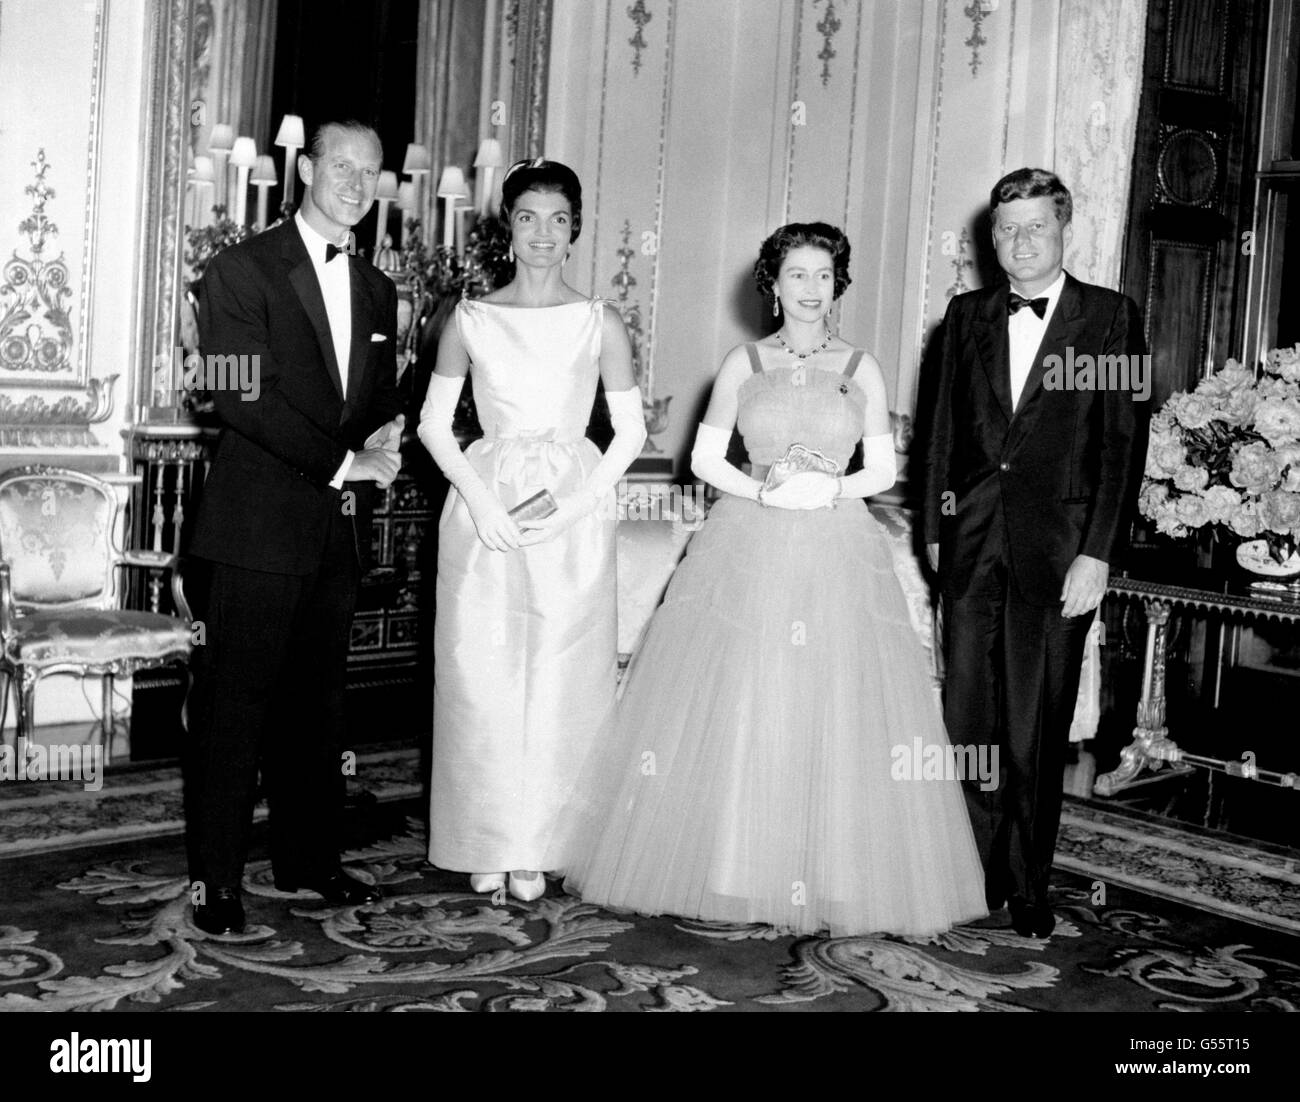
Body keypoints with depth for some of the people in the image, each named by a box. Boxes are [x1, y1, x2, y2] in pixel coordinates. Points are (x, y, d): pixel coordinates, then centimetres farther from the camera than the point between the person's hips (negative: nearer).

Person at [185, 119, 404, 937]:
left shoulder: (377, 290, 16)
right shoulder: (245, 270, -4)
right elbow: (244, 398, -14)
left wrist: (386, 436, -4)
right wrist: (345, 461, -17)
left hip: (341, 527, 6)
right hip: (261, 522, -6)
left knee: (318, 700, 12)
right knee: (235, 701, 0)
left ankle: (310, 859, 23)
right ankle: (219, 882, 8)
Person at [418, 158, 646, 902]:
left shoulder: (600, 323, 3)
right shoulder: (471, 319, 5)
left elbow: (631, 430, 3)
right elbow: (435, 423, 5)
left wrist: (580, 502, -10)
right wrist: (481, 499, -9)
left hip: (574, 513, 0)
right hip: (484, 505, 1)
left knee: (561, 681, 1)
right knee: (481, 675, 1)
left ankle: (538, 849, 13)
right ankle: (488, 845, 14)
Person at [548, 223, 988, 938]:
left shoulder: (862, 368, 8)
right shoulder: (743, 363, 7)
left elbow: (883, 470, 8)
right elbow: (705, 458, 5)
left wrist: (833, 489, -11)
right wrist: (763, 490, -11)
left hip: (839, 554, 0)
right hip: (747, 549, 0)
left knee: (834, 713, -2)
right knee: (732, 710, -3)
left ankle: (832, 878, 10)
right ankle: (727, 870, 10)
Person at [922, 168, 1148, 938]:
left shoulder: (1111, 318, 1)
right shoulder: (968, 316, 11)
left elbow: (1124, 441, -4)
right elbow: (945, 431, 13)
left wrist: (1097, 554, -10)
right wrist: (937, 529, 8)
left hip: (1056, 549, -3)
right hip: (973, 546, 3)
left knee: (1036, 730, 3)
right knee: (968, 717, 6)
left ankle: (1029, 892, 17)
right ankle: (977, 877, 19)